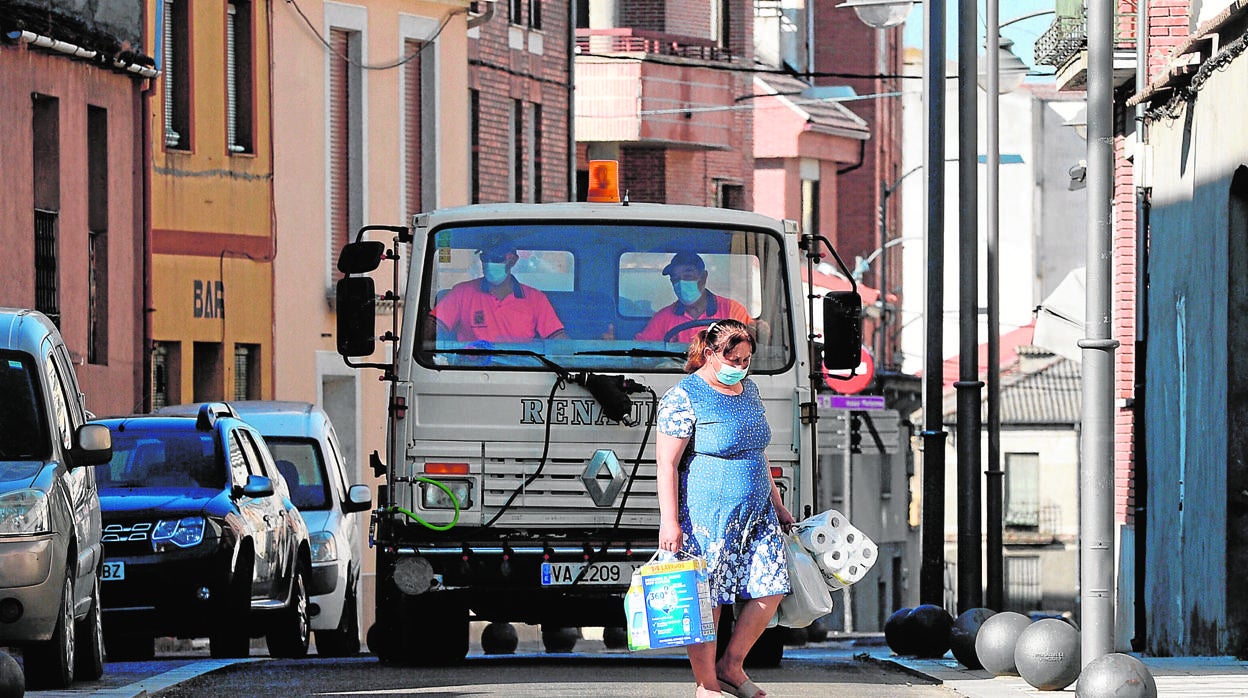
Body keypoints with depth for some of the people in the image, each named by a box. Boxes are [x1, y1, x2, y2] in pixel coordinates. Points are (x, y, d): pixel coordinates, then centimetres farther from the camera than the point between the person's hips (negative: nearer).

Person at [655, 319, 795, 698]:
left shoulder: (748, 389, 13)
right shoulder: (684, 397, -11)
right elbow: (667, 463, -14)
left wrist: (777, 504, 25)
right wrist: (669, 522, -19)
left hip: (756, 515, 7)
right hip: (706, 518, -7)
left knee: (770, 591, 0)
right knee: (706, 601, -3)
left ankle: (731, 666, 17)